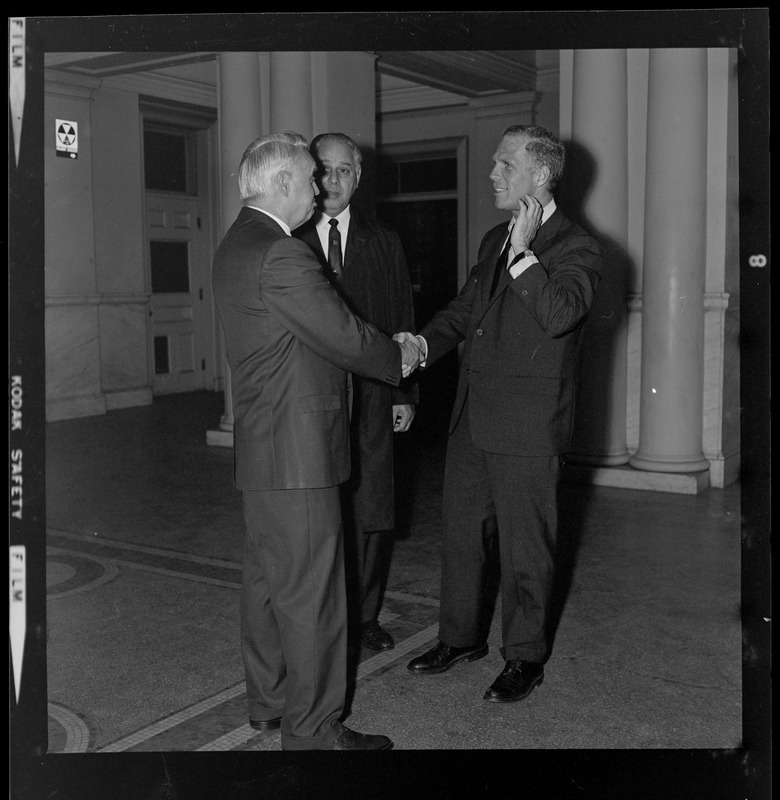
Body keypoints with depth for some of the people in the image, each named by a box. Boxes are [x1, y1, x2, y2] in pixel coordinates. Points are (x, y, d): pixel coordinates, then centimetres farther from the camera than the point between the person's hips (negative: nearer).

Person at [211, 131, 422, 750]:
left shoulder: (236, 247, 12)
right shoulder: (282, 255, -20)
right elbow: (344, 337, -18)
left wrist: (387, 350, 14)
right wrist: (399, 358, 1)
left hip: (258, 447, 10)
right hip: (296, 449, -10)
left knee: (267, 577, 18)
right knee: (309, 589, 0)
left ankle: (268, 701, 32)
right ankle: (312, 727, 12)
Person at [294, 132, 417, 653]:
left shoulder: (384, 242, 11)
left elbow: (402, 322, 11)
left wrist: (405, 393, 5)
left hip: (370, 400, 2)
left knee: (370, 513, 7)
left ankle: (366, 616, 21)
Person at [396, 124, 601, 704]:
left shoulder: (576, 248, -8)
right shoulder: (495, 240, 16)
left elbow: (559, 315, -25)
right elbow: (464, 309, 20)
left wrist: (524, 254, -25)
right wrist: (424, 342, 3)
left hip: (526, 427, -7)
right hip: (473, 418, 8)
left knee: (524, 548, 5)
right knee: (461, 534, 16)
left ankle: (525, 657, 22)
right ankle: (462, 637, 34)